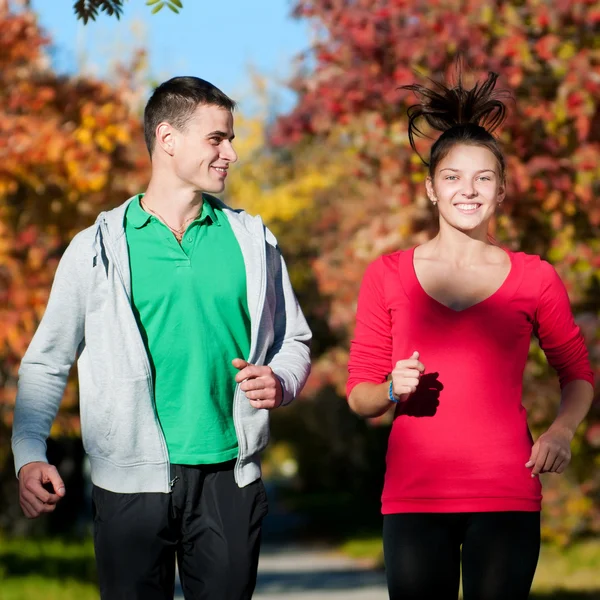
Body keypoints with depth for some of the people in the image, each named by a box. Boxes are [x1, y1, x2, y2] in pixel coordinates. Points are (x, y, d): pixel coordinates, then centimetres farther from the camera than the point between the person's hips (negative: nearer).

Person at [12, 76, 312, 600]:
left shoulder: (252, 241, 9)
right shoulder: (100, 248, 2)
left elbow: (294, 341, 17)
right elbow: (47, 363, 5)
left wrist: (280, 383, -6)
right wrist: (29, 455, -9)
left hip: (228, 478, 2)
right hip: (131, 482, -2)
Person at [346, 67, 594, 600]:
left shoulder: (534, 279, 5)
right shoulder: (388, 276, 6)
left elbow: (578, 373, 17)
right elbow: (359, 394, 10)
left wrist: (562, 430, -2)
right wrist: (393, 390, -12)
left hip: (507, 496, 0)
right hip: (414, 494, 0)